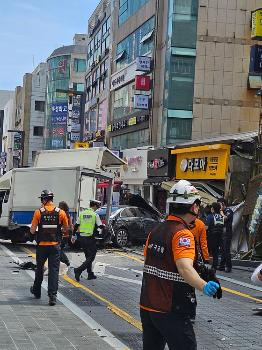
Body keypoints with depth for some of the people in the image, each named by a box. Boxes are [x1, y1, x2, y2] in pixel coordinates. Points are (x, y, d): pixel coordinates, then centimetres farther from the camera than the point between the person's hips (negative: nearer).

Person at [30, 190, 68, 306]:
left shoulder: (38, 212, -7)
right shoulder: (61, 212, -4)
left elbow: (32, 231, -6)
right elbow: (66, 229, 5)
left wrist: (32, 229, 16)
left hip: (42, 246, 0)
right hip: (55, 246, 0)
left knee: (39, 268, 18)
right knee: (54, 270, 0)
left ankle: (37, 291, 36)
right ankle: (52, 296, -9)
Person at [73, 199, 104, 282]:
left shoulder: (82, 213, 6)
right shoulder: (95, 215, -8)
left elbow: (76, 225, 7)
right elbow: (100, 226, -8)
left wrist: (74, 235, 15)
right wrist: (104, 225, 14)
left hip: (82, 238, 6)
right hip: (90, 238, -6)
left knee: (88, 256, 18)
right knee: (91, 257, 1)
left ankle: (90, 274, 21)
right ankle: (78, 270, -15)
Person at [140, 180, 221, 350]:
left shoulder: (156, 230, 8)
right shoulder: (183, 234, -17)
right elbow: (185, 267, -34)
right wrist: (204, 286, -50)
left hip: (146, 306, 8)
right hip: (170, 311, -8)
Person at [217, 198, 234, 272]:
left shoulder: (229, 211, -5)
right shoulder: (223, 211, 18)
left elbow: (226, 218, -22)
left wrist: (222, 213, -6)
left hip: (227, 233, -8)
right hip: (222, 233, 8)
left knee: (226, 250, -9)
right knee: (222, 250, 10)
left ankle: (228, 266, -7)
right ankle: (222, 266, 15)